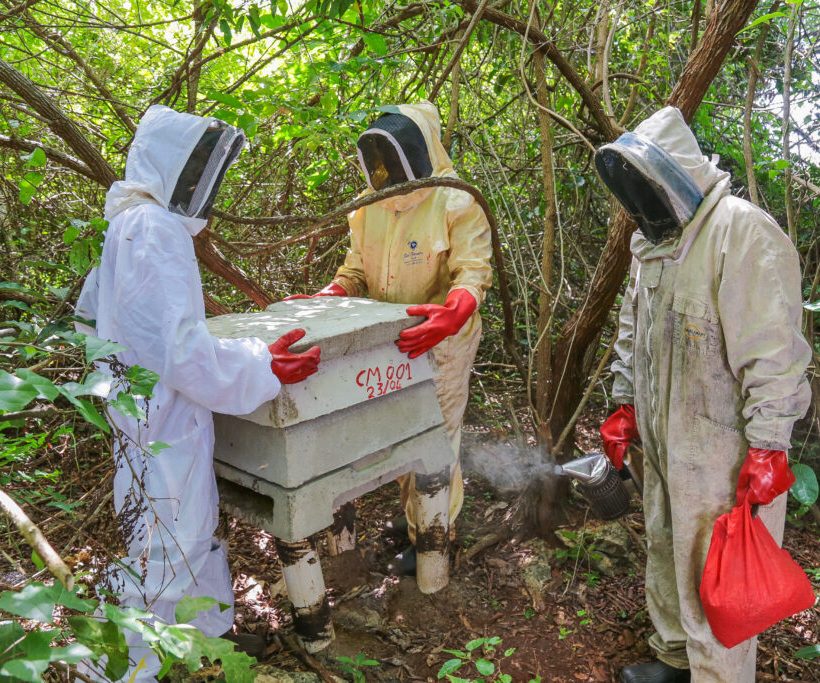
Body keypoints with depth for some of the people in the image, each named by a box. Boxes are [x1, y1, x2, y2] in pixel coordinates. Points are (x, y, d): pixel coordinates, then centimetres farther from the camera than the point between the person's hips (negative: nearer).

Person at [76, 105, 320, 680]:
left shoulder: (130, 222, 11)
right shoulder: (154, 229, -21)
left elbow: (93, 317, 21)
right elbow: (179, 347, -29)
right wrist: (261, 367, -24)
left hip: (155, 415, 11)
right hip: (164, 424, -11)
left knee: (196, 528, 23)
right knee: (161, 554, 3)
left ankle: (216, 630, 41)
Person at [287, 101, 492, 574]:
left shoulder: (456, 202, -12)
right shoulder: (370, 204, 7)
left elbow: (473, 270, -20)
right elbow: (357, 270, 11)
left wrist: (453, 312, -40)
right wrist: (324, 300, -6)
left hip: (439, 345, -6)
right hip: (387, 342, 6)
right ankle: (411, 513, 38)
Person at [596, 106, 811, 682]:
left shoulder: (742, 232, -17)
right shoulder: (652, 239, 10)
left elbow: (773, 351, -21)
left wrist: (768, 447, -20)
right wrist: (625, 405, 17)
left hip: (720, 445, -9)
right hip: (661, 436, 9)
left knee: (711, 573, 2)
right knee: (666, 552, 21)